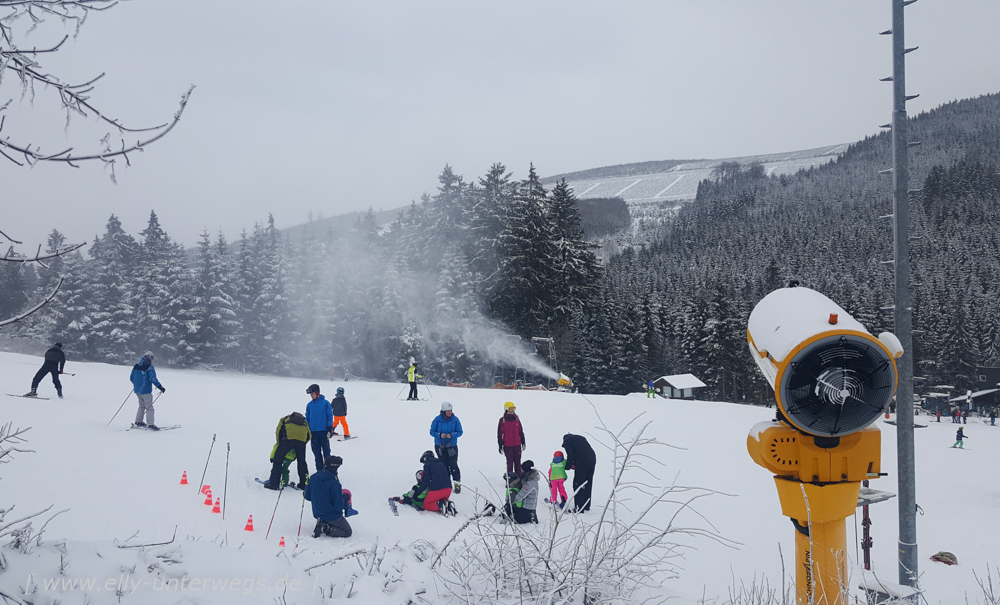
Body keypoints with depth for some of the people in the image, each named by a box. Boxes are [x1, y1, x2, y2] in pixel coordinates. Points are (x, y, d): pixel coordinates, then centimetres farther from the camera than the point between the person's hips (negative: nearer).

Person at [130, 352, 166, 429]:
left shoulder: (136, 366, 8)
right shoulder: (149, 367, -13)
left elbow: (131, 378, 14)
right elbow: (153, 379, -21)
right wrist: (161, 387, -16)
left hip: (137, 390, 7)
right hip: (145, 390, -7)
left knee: (142, 405, 23)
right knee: (149, 407, -1)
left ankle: (138, 421, 25)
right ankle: (150, 424, -5)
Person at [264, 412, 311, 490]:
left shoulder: (285, 419, 34)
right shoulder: (304, 422, 39)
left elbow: (278, 432, 20)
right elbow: (309, 436, 25)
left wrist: (280, 444, 27)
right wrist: (299, 447, 29)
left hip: (288, 437, -3)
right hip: (302, 439, 3)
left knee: (278, 460, 7)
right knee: (301, 461, 21)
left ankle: (274, 483, 3)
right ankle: (304, 483, 21)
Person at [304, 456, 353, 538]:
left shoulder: (313, 478, -8)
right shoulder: (335, 484, -26)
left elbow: (307, 496, 2)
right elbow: (339, 506, -22)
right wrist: (346, 505, 0)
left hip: (317, 514, 7)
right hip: (333, 515, -7)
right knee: (348, 532, 13)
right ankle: (325, 529, -9)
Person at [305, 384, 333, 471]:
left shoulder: (325, 403, -4)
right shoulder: (309, 405, 9)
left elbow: (330, 416, -3)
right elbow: (307, 418, 15)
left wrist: (329, 429, -9)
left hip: (324, 431, -4)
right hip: (313, 431, 4)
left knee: (326, 451, 2)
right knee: (316, 451, 9)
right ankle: (319, 469, 17)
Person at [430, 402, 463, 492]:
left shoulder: (455, 419, -7)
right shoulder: (437, 419, -8)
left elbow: (460, 432, -2)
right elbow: (432, 432, -3)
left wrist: (452, 435, -21)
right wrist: (440, 435, -22)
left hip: (452, 446, -1)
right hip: (440, 446, 1)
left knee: (453, 465, -8)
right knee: (444, 465, 7)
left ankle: (457, 484, 4)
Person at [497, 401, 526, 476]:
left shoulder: (516, 419, 6)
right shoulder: (502, 420, -5)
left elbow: (521, 431, 14)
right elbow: (499, 434, -1)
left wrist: (523, 442, 13)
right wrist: (500, 446, -3)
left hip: (517, 445, 3)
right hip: (507, 446, -3)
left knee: (518, 462, 8)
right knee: (510, 462, 1)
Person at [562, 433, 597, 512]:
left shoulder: (567, 440, 11)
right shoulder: (581, 437, 31)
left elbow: (570, 455, -3)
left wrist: (568, 466, 9)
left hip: (582, 463, -7)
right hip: (592, 460, 7)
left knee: (578, 485, 0)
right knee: (588, 484, 17)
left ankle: (579, 508, -2)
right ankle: (587, 506, 24)